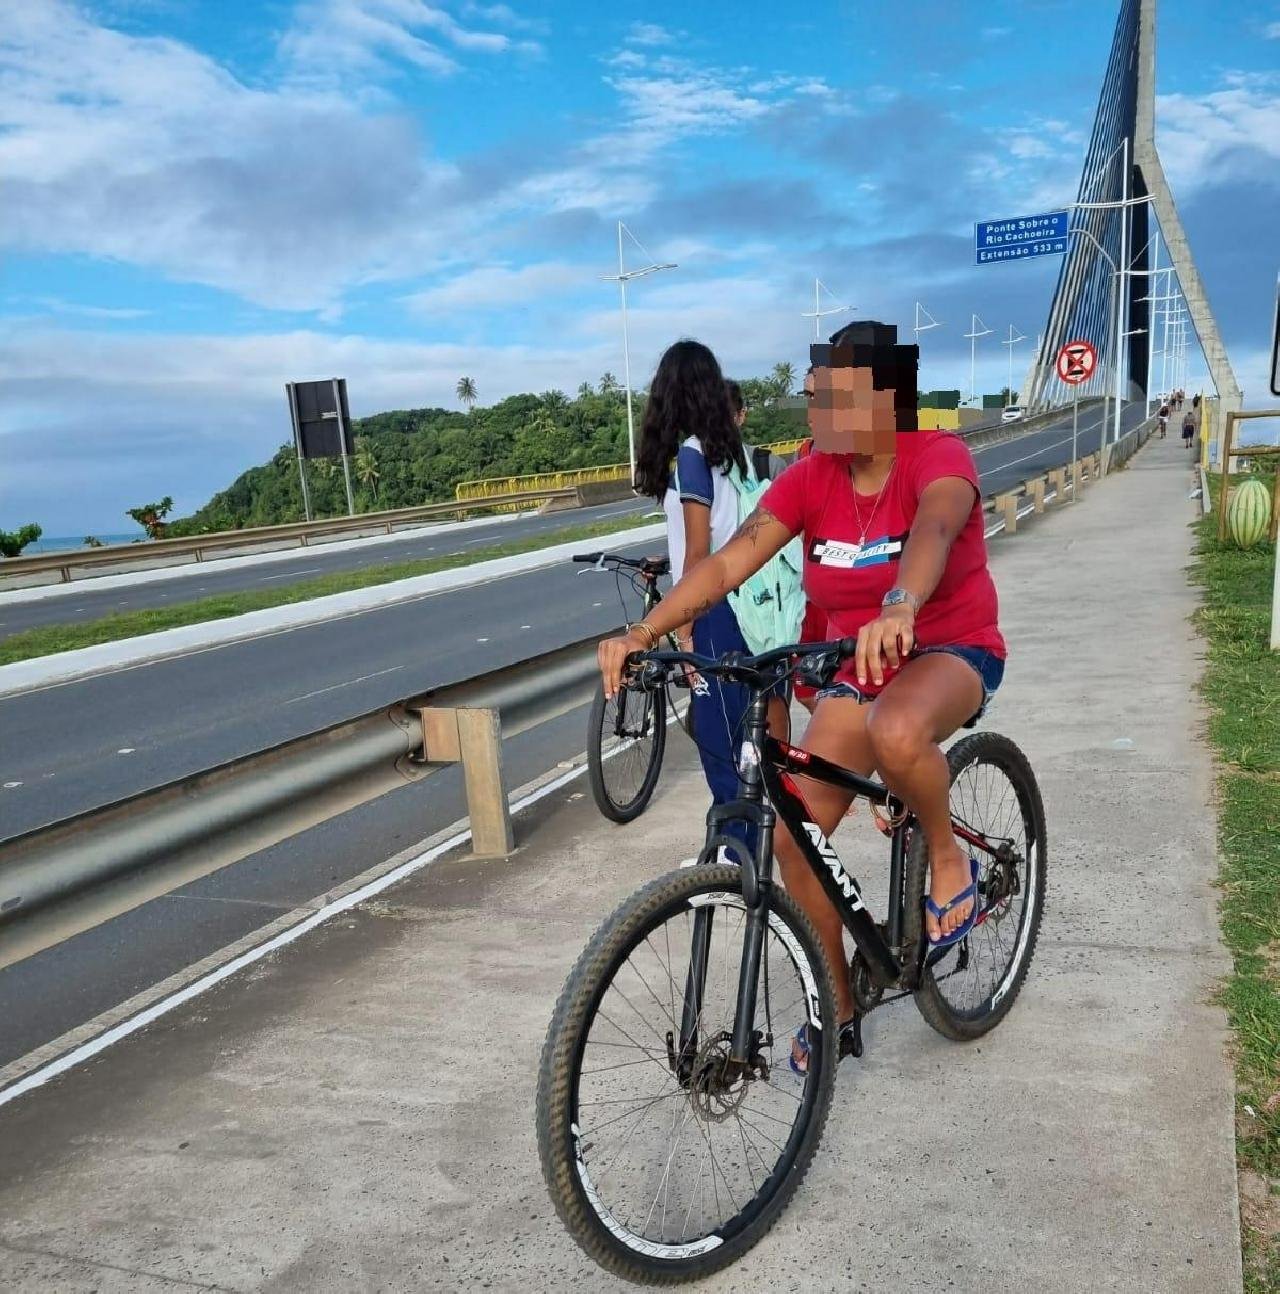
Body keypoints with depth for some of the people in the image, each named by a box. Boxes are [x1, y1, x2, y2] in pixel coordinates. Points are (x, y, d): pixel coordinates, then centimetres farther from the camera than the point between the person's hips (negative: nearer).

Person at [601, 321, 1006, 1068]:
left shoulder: (939, 457, -17)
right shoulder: (813, 478, -6)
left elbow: (933, 531, -40)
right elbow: (731, 560, -16)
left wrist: (899, 610, -62)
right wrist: (644, 633, -29)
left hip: (952, 650, -4)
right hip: (859, 665, 5)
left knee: (897, 734, -41)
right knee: (795, 834, -6)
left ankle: (950, 861, -8)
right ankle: (837, 1007, 15)